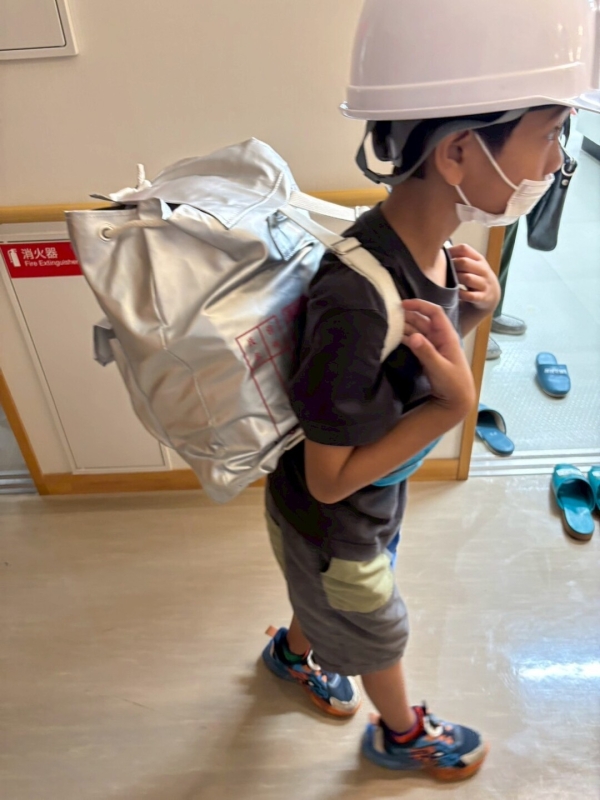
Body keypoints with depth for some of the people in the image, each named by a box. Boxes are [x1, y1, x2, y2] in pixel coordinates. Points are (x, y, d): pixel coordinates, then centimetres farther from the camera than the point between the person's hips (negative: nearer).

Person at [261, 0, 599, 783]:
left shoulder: (429, 243, -14)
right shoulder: (358, 305, -40)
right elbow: (330, 480, -27)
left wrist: (475, 311, -16)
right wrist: (456, 404, -32)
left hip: (372, 499, 7)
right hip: (331, 522, -6)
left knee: (331, 597, 34)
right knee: (380, 634, 24)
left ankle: (293, 650, 69)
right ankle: (401, 734, 59)